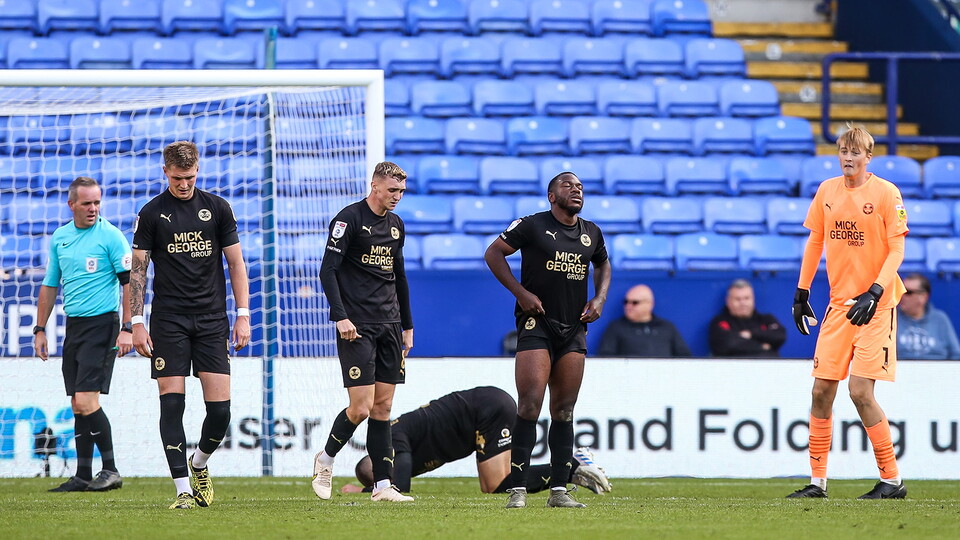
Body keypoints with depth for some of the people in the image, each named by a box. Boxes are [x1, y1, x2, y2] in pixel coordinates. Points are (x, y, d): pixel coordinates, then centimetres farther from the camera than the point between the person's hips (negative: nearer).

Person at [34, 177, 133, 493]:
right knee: (78, 405, 6)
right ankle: (84, 476, 11)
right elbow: (50, 286, 20)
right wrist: (40, 329, 16)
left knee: (86, 401, -14)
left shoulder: (110, 236, -7)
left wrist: (127, 329, -16)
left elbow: (130, 282, -9)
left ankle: (110, 471, -7)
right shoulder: (59, 238, 11)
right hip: (73, 325, 6)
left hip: (102, 324, -6)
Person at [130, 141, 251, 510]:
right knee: (172, 402, -7)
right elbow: (137, 270, 3)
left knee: (220, 406, -5)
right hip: (168, 321, -1)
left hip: (212, 320, 1)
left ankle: (199, 465, 23)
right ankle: (183, 489, -4)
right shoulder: (151, 213, 2)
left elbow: (235, 262, 9)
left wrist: (243, 315, 2)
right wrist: (137, 323, -4)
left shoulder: (217, 208, 6)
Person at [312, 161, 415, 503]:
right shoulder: (349, 219, -7)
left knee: (383, 407, 4)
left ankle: (383, 485, 3)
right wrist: (341, 317, -20)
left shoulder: (396, 225, 15)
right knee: (362, 408, -10)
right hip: (357, 327, -7)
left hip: (389, 327, 7)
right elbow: (328, 270, -12)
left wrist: (407, 326, 22)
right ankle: (325, 459, 13)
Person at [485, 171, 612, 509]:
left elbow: (602, 265, 30)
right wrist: (521, 292, -8)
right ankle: (518, 489, -13)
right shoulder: (532, 226, -3)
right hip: (536, 325, -5)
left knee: (564, 411, 6)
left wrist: (600, 298, 12)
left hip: (574, 328, 5)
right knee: (530, 405, -14)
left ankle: (559, 490, 9)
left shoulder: (591, 233, 12)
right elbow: (493, 253, 0)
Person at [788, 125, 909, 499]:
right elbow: (815, 241, 16)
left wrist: (875, 293, -22)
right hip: (839, 302, 5)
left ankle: (892, 480, -2)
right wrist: (801, 292, 13)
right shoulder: (826, 191, 7)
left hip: (875, 305, -5)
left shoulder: (886, 193, -8)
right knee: (822, 389, 2)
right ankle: (817, 481, 11)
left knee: (860, 391, -12)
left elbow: (897, 249, -11)